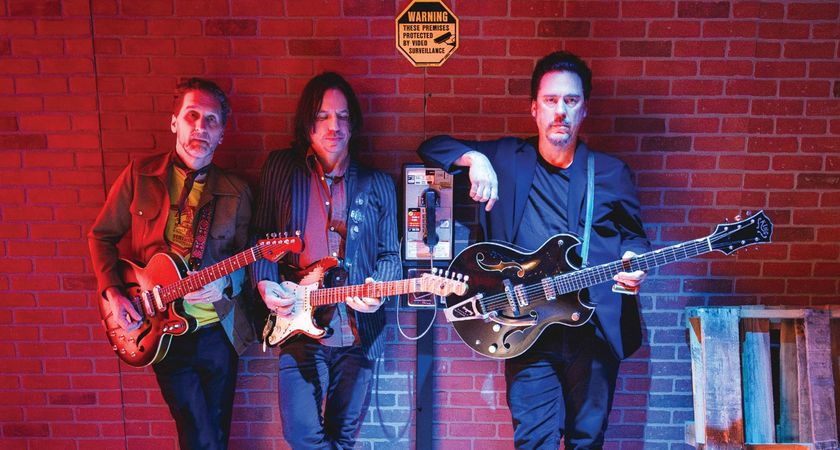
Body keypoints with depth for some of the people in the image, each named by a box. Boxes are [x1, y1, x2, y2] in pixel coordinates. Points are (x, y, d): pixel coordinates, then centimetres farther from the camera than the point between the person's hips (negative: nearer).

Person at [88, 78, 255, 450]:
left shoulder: (235, 192, 1)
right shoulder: (139, 175, -1)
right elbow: (101, 236, 6)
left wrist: (226, 284, -14)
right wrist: (113, 292, -6)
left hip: (218, 329, 2)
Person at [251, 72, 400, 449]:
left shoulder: (378, 185, 4)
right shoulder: (280, 168, 2)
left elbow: (390, 254, 7)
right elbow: (261, 235, 7)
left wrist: (378, 289, -12)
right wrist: (265, 284, -8)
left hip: (359, 331, 1)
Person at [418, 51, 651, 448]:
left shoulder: (612, 173, 6)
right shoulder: (506, 158, 4)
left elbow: (633, 236, 14)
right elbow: (432, 147, 5)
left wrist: (634, 262, -9)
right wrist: (475, 158, -14)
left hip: (596, 329, 2)